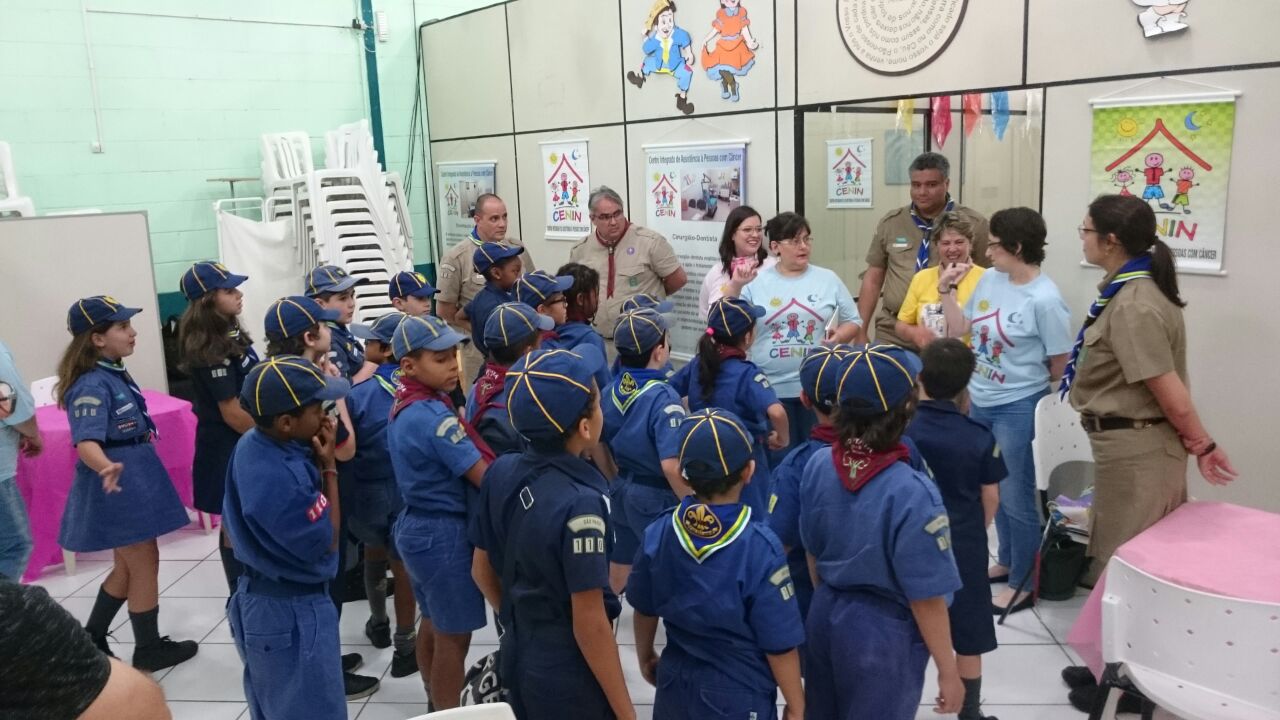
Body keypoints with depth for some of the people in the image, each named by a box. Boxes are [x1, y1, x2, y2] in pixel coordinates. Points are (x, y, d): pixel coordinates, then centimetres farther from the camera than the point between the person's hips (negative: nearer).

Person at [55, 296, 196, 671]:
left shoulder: (114, 373, 7)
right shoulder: (92, 385, -22)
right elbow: (86, 442, -32)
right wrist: (107, 467, -53)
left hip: (135, 479, 9)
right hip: (117, 484, -9)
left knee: (127, 567, 19)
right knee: (145, 564, 3)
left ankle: (91, 640, 31)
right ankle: (149, 649, 17)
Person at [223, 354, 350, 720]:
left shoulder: (255, 443, -5)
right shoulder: (278, 480, -33)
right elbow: (325, 543, -20)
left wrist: (315, 462, -10)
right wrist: (328, 468, -17)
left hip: (262, 598, 9)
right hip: (292, 612, -9)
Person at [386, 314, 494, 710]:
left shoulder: (404, 404, 4)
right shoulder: (434, 415, -24)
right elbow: (484, 477, -22)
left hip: (416, 525, 10)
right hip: (443, 533, -10)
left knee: (433, 623, 23)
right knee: (453, 635, 4)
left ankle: (436, 705, 39)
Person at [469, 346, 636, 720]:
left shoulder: (501, 472, -7)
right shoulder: (579, 503, -28)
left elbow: (481, 569, 5)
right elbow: (589, 624, -23)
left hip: (518, 656, 7)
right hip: (569, 674, -7)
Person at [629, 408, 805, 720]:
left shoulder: (658, 534, -12)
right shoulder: (759, 547, -25)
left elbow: (645, 610, 3)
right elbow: (779, 644, -18)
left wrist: (645, 658, 21)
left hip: (674, 685, 4)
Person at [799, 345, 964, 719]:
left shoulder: (818, 466, -11)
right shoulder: (912, 494, -28)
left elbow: (813, 553, 3)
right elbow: (926, 600, -20)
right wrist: (947, 671, -6)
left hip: (825, 619, 5)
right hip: (883, 632, -5)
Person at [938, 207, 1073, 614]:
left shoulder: (1044, 299, -20)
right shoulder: (989, 281, 1)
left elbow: (1060, 365, -12)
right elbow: (960, 332, 8)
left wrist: (1023, 386, 0)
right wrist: (947, 292, -3)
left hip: (1018, 409, -7)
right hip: (980, 403, 7)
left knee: (1016, 498, 4)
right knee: (996, 490, 21)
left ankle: (1022, 586, 20)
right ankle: (1006, 562, 40)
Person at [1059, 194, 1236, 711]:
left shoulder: (1133, 307, -24)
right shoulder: (1129, 292, 7)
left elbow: (1171, 394, -22)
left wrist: (1203, 446, -8)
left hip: (1134, 450, -10)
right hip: (1129, 444, 10)